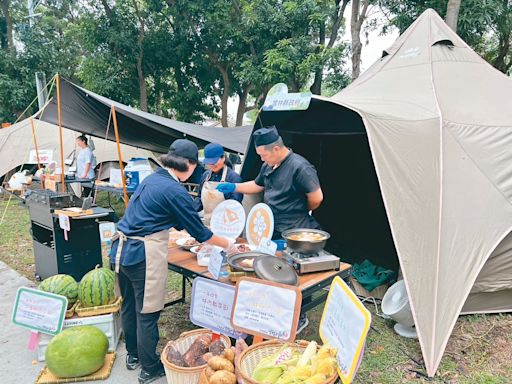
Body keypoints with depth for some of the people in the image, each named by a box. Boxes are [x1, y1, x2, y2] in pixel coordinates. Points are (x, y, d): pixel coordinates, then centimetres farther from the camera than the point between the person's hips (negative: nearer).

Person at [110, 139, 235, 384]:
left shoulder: (151, 179, 11)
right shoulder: (175, 191, -16)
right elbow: (199, 231, -8)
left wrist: (194, 235, 31)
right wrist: (227, 244, 7)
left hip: (121, 250, 9)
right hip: (143, 256, -9)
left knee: (129, 306, 22)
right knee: (147, 314, 7)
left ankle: (133, 355, 42)